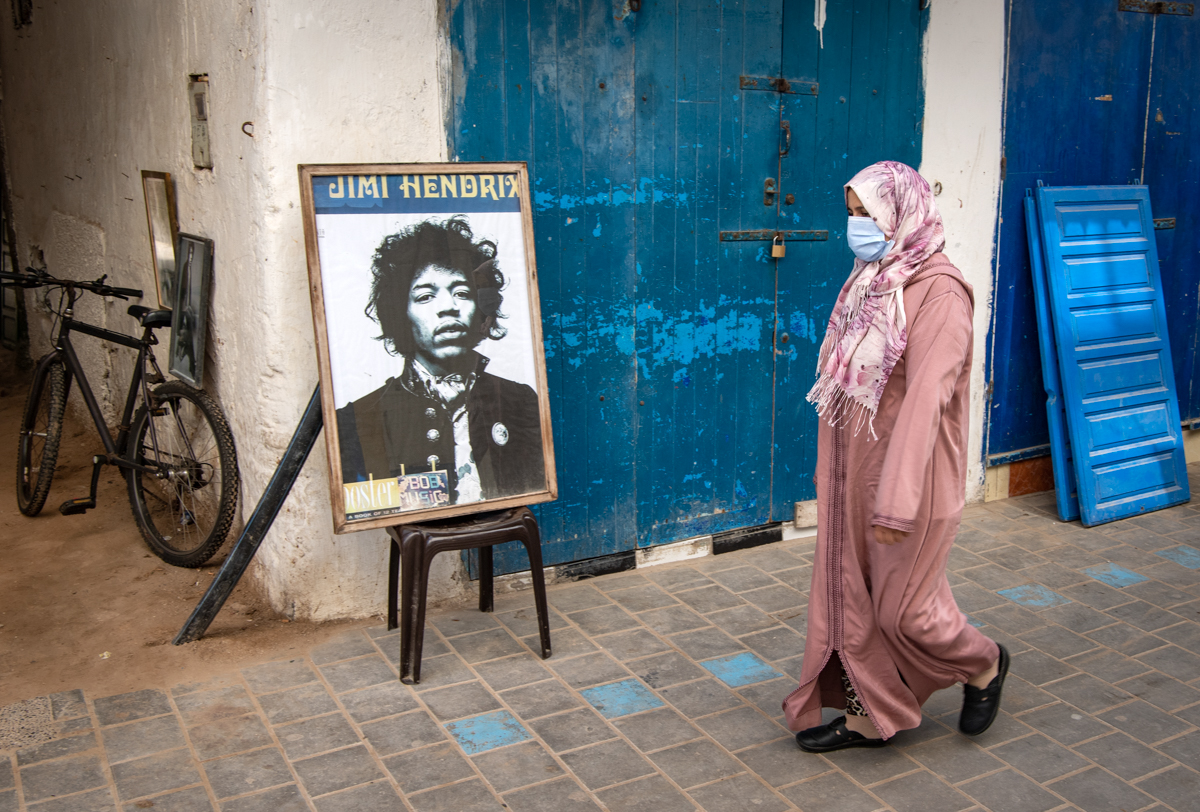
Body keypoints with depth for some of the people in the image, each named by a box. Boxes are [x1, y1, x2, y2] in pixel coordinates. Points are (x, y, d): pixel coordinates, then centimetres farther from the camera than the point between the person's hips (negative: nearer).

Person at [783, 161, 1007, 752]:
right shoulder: (870, 281, 8)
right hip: (851, 478, 8)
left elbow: (925, 398, -25)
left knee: (903, 609, 5)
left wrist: (897, 500, -29)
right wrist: (831, 473, 16)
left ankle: (984, 663, 34)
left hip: (907, 478, -8)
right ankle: (868, 714, 30)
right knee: (849, 597, 13)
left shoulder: (938, 291, -18)